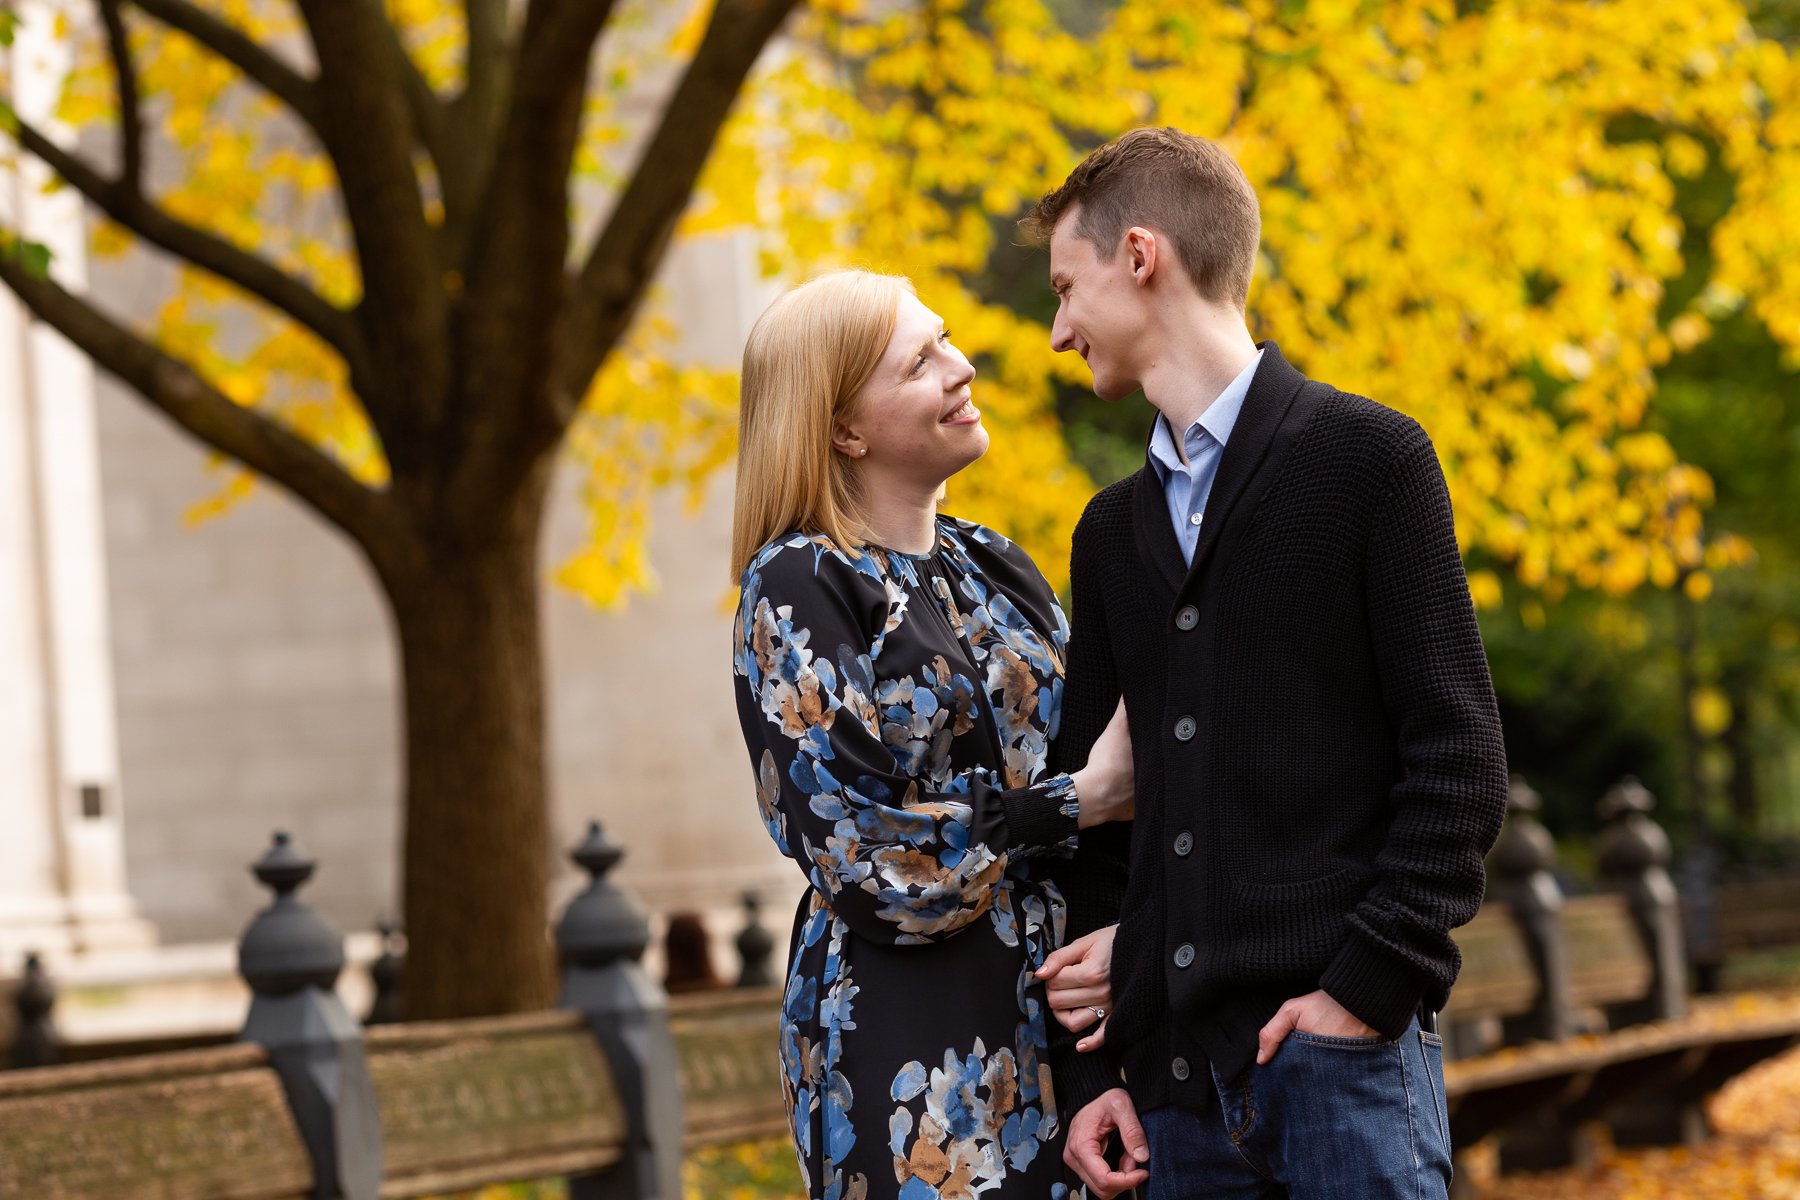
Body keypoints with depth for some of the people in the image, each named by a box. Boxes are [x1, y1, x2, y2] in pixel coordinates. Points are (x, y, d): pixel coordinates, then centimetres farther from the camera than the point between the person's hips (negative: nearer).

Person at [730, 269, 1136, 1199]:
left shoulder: (991, 566, 13)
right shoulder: (797, 586, -7)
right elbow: (859, 851, -14)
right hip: (910, 1043, -6)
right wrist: (1082, 801, -13)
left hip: (1054, 1017, 6)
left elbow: (1070, 754, 18)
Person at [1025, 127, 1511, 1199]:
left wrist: (1366, 987, -14)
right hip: (1175, 1075, 5)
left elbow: (1460, 762, -4)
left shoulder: (1370, 458, 1)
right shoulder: (1113, 531, 19)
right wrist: (1090, 1069, 10)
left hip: (1340, 1050, -5)